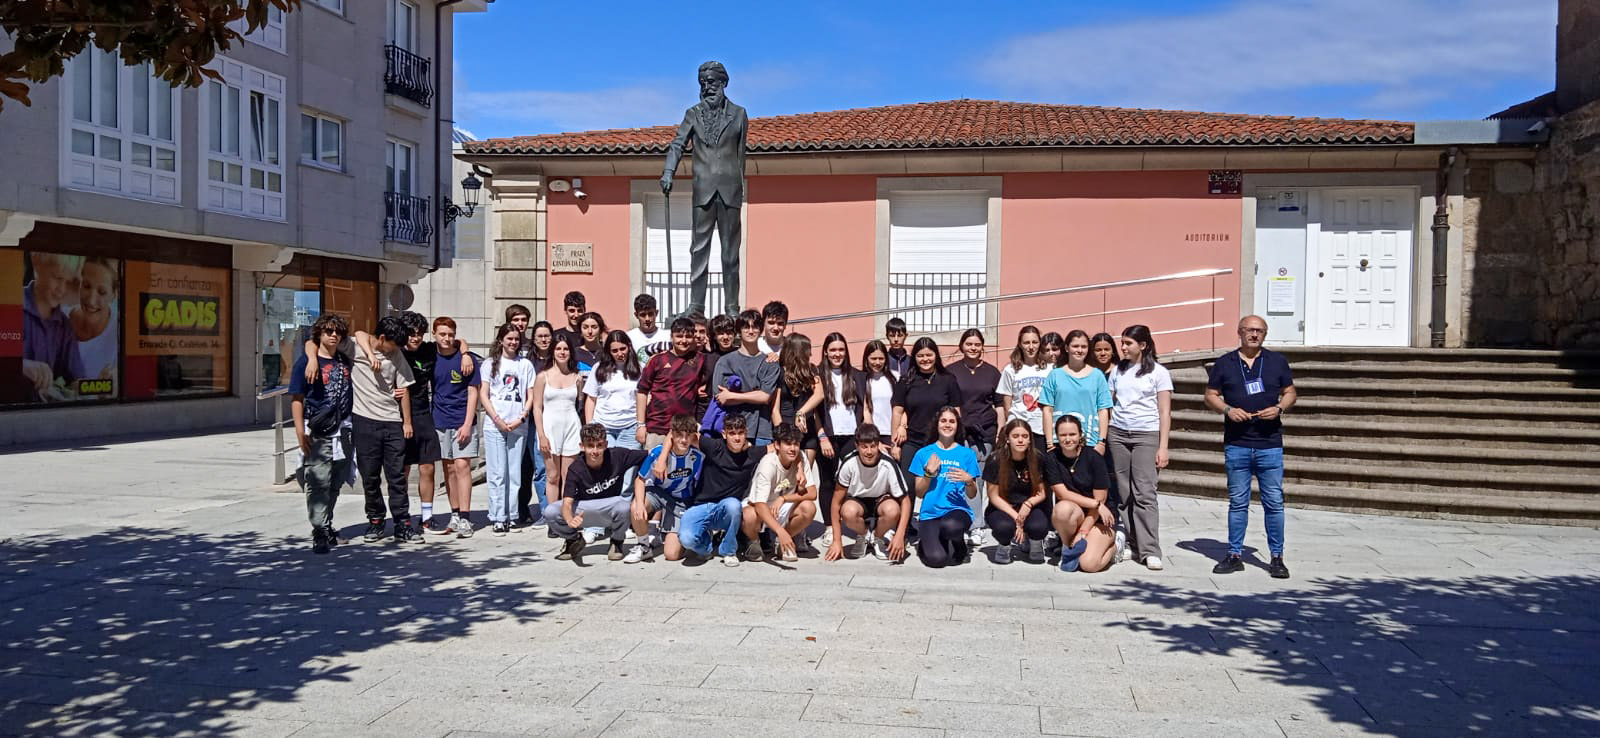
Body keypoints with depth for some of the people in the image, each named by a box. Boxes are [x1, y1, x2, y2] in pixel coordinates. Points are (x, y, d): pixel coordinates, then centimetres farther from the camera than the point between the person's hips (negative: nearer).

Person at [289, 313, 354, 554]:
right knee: (318, 484, -10)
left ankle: (327, 527, 25)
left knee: (335, 484, 13)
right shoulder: (306, 362, -3)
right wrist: (301, 432, -13)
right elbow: (296, 398, -6)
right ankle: (320, 533, -11)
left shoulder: (345, 361, 13)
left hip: (342, 432, 6)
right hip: (317, 434, -6)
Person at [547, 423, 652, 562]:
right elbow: (567, 503, -29)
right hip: (584, 509, 1)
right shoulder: (575, 471, -20)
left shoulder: (617, 456, -19)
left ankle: (616, 542, -3)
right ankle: (574, 539, 8)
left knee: (624, 507, -37)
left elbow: (650, 456, -13)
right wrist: (570, 520, -52)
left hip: (611, 507, -1)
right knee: (550, 512, -25)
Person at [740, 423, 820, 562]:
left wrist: (783, 498, -27)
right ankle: (754, 542, -1)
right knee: (749, 517, -38)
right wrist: (781, 531, -50)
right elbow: (760, 505, -37)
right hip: (759, 509, -5)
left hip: (781, 509, 5)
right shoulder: (768, 464, -28)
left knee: (809, 508, -24)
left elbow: (812, 493, -13)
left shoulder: (801, 458, -13)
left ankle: (782, 544, 2)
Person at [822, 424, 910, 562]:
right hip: (857, 501, 0)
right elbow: (836, 502, -15)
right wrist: (837, 541, -16)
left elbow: (905, 501, -16)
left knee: (892, 510, -35)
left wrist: (899, 536, -26)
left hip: (881, 501, 0)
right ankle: (863, 536, 0)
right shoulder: (849, 464, -22)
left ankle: (878, 538, -1)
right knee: (849, 511, -36)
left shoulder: (888, 465, -24)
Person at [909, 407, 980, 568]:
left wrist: (968, 481, -14)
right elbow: (919, 493, 7)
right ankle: (927, 543, 14)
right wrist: (929, 473, -9)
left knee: (950, 526, -39)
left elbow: (972, 495, 6)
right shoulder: (924, 453, 8)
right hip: (930, 513, 0)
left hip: (957, 509, 0)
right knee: (936, 560, -25)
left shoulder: (967, 454, 7)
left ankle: (959, 545, -1)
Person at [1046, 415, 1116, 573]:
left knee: (1089, 564, -24)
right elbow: (1062, 494, -10)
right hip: (1074, 517, 2)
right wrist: (1096, 504, -18)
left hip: (1099, 518, -2)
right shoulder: (1051, 459, -5)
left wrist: (1083, 532, -15)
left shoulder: (1094, 458, -11)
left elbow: (1100, 500, -11)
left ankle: (1113, 546, 10)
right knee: (1063, 508, -36)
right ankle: (1068, 547, -8)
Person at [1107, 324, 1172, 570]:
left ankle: (1150, 550, -9)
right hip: (1118, 434, 4)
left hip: (1146, 435, -4)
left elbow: (1165, 412, 0)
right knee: (1123, 493, 1)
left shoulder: (1158, 373, 2)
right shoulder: (1118, 371, 13)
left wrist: (1163, 447, -6)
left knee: (1144, 493, -10)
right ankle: (1129, 545, 7)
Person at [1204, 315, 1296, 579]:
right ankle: (1235, 555, 15)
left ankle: (1277, 557, 10)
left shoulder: (1277, 361, 8)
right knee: (1237, 503, 7)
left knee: (1274, 503, 1)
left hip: (1270, 445, 0)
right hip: (1236, 445, 0)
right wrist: (1228, 410, -10)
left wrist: (1279, 408, -8)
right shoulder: (1224, 363, 7)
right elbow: (1210, 396, 9)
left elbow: (1290, 393, 12)